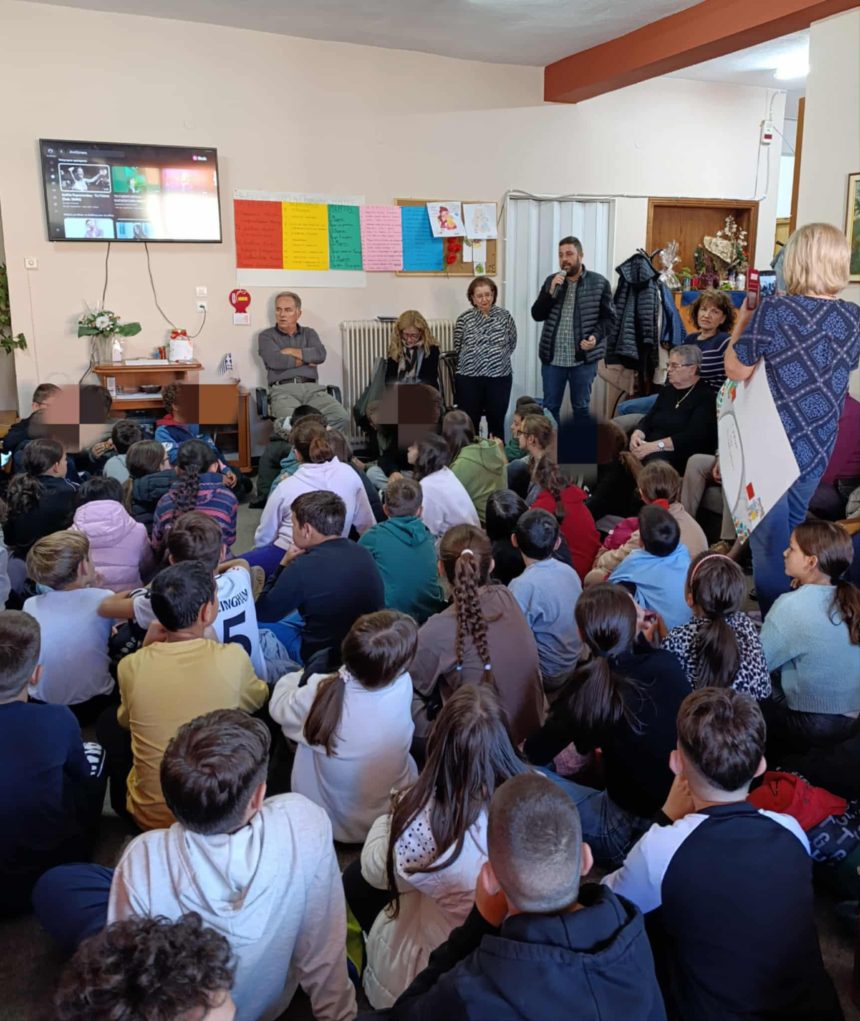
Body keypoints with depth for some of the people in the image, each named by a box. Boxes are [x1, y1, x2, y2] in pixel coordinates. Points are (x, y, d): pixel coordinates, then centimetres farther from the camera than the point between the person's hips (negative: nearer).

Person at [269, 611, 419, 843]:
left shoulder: (321, 693, -33)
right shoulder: (402, 687, -29)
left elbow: (279, 707, -6)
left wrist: (296, 677, 12)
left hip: (324, 821, -1)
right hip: (393, 821, 2)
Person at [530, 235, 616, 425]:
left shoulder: (599, 283, -2)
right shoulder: (551, 281, 6)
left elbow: (609, 317, -1)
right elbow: (537, 315, 1)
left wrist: (595, 336, -19)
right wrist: (551, 291, -13)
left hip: (584, 358, -2)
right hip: (552, 357, 2)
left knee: (581, 407, 11)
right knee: (550, 407, 9)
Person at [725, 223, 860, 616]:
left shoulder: (774, 310, -17)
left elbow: (735, 370, -9)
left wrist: (742, 322, 5)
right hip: (817, 447, 6)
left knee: (770, 542, 6)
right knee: (792, 535, 23)